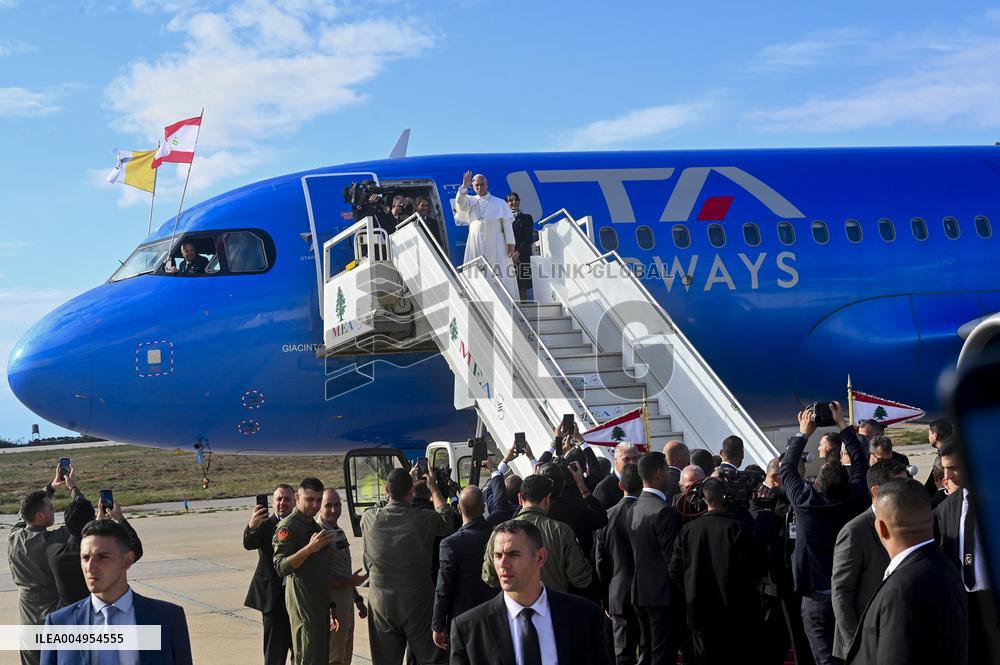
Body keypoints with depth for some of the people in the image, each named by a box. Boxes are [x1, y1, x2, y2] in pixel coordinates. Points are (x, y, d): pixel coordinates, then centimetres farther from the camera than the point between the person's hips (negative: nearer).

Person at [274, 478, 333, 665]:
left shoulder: (314, 525, 18)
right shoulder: (287, 527, -11)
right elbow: (280, 567, -21)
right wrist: (310, 548, -30)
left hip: (320, 598, 9)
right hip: (301, 598, -9)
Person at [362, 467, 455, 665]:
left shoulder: (369, 518, -7)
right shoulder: (424, 519, -13)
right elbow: (447, 518, 10)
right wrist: (433, 488, 23)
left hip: (381, 602, 2)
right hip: (418, 601, -2)